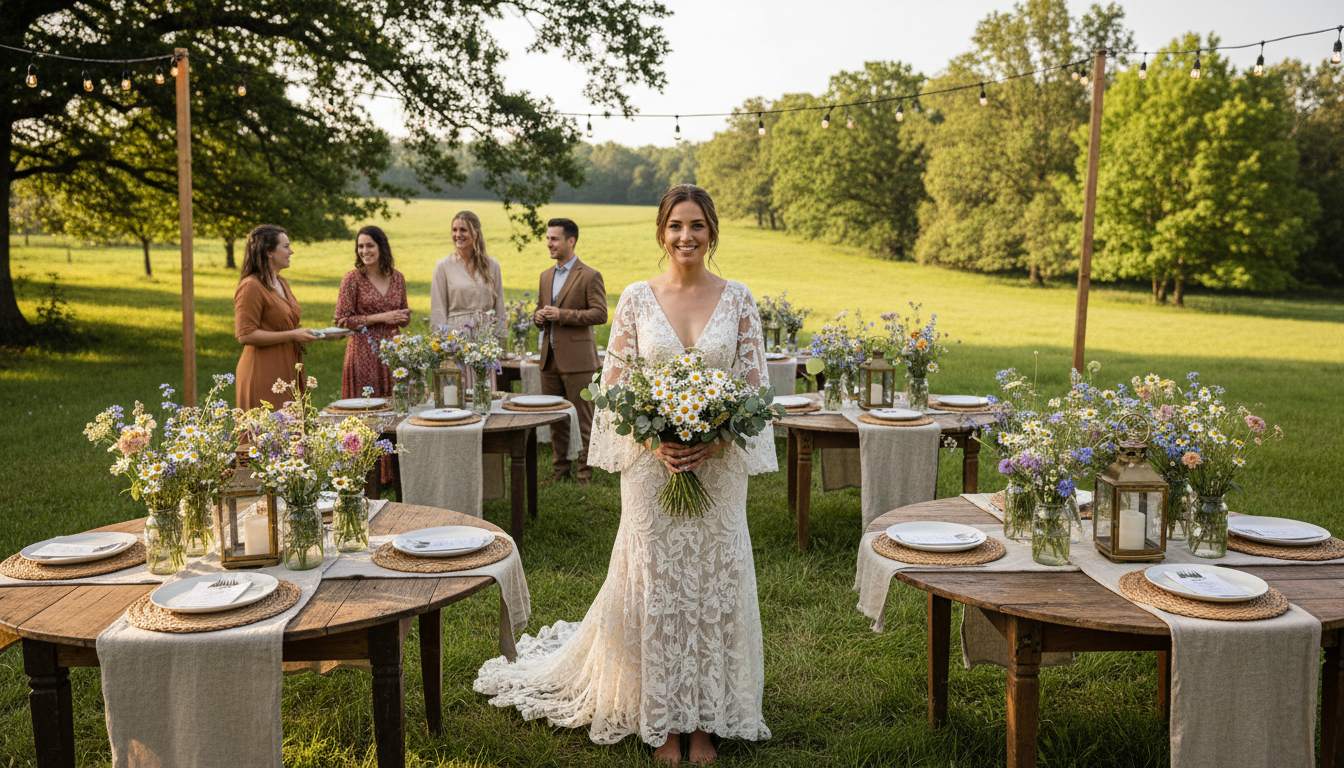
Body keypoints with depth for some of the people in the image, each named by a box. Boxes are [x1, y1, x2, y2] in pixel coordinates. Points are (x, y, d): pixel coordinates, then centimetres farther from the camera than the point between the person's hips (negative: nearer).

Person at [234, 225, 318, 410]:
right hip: (264, 373, -9)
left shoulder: (282, 283, 16)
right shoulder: (251, 287, -13)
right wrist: (292, 335, -19)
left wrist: (304, 334, 12)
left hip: (287, 372, 9)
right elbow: (245, 335, -19)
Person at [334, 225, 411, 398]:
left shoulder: (397, 278, 8)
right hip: (364, 352, -4)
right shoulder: (352, 279, -4)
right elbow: (342, 320, -8)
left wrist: (404, 316, -5)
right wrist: (380, 317, -13)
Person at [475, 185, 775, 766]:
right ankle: (662, 721, 21)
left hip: (719, 464, 1)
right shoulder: (636, 299, 0)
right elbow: (613, 386, 1)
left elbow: (755, 387, 2)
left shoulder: (738, 299, 1)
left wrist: (713, 443, -12)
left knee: (714, 585, 6)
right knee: (654, 584, 5)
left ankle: (705, 719, 21)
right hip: (651, 463, -1)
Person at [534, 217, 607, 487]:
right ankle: (560, 468, 22)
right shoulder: (546, 276, 17)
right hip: (550, 358, 7)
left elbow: (600, 314, -13)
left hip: (577, 360, -7)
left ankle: (584, 472, 8)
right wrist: (539, 317, 1)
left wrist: (561, 315, -18)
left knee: (583, 419, -1)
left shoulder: (590, 276, -6)